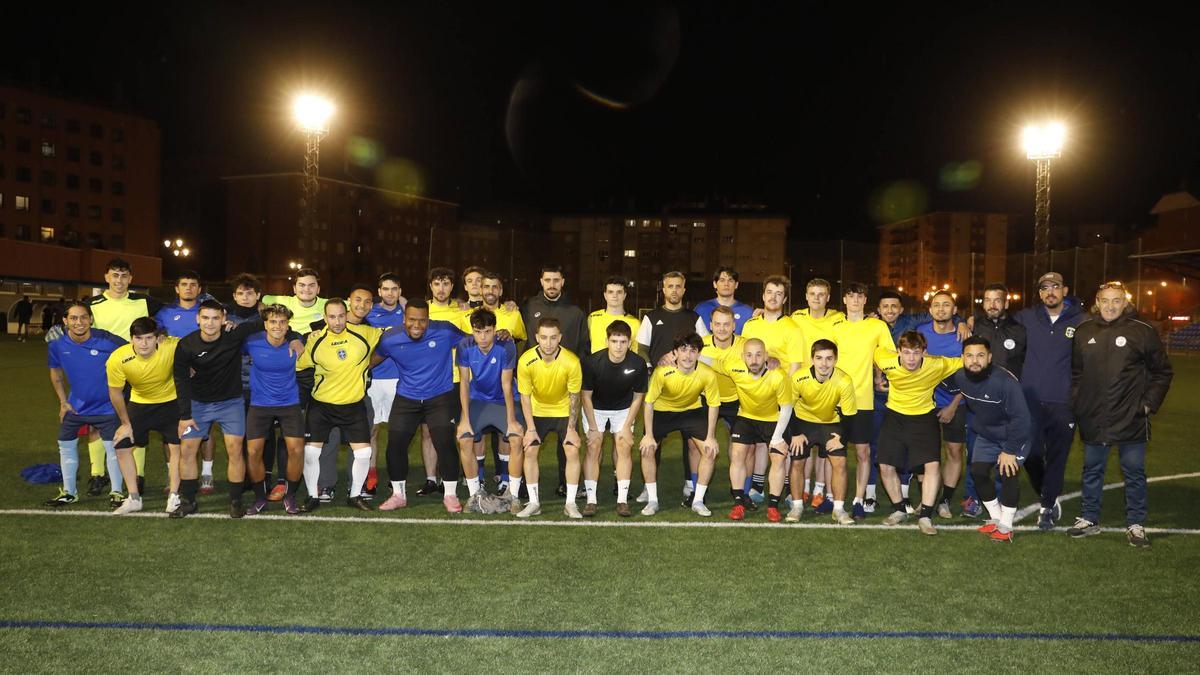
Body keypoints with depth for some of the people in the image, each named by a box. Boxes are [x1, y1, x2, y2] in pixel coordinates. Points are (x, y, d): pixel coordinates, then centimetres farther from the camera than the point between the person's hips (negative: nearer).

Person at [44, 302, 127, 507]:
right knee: (66, 446, 13)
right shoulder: (57, 344, -11)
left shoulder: (107, 340, -22)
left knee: (112, 448, -1)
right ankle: (69, 492, 31)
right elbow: (56, 373, 6)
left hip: (106, 405, -4)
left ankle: (116, 492, 14)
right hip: (75, 405, 4)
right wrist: (63, 402, 5)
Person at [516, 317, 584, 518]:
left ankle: (570, 504, 1)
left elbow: (574, 397, -14)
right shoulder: (526, 361, -24)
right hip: (537, 411, 1)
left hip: (564, 411, -1)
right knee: (530, 451, -7)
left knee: (573, 451, -11)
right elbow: (525, 396, -13)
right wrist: (531, 429, -14)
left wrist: (571, 428, -14)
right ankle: (534, 503, 6)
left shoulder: (572, 362, -27)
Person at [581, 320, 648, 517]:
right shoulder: (592, 362, -28)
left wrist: (627, 426, -10)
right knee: (593, 448, -9)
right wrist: (593, 428, -14)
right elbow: (586, 396, -15)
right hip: (595, 408, -1)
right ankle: (591, 500, -5)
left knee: (624, 447, -8)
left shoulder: (638, 364, -24)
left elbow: (638, 397, -8)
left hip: (624, 409, 1)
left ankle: (622, 500, -2)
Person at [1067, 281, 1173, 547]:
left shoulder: (1142, 332, -5)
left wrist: (1149, 403, -4)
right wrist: (1076, 403, 6)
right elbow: (1076, 373, 13)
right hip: (1093, 419, 3)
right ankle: (1089, 519, 26)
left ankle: (1136, 525, 21)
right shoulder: (1084, 332, 3)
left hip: (1131, 418, -3)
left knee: (1134, 472, 7)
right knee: (1091, 470, 14)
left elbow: (1162, 372, 2)